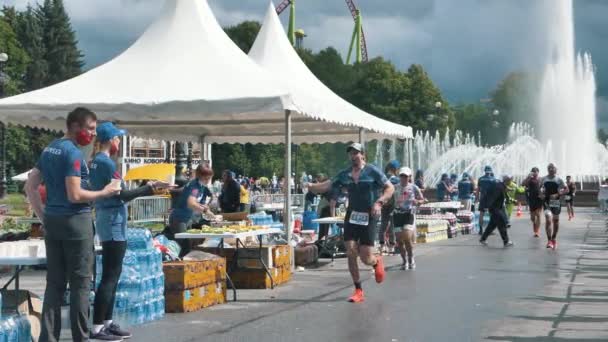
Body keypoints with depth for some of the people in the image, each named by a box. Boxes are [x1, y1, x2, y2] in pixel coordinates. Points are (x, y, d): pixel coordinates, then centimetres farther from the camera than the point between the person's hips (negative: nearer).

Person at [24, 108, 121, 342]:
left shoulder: (49, 149, 13)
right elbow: (75, 195, -20)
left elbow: (30, 187, 16)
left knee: (54, 283, 9)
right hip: (75, 221, -8)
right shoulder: (73, 152, -13)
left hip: (52, 221, 8)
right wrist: (104, 193, -7)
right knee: (80, 283, 0)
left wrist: (43, 216, 16)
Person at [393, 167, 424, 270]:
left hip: (409, 214, -3)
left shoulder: (414, 188, 2)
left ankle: (411, 259, 9)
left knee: (407, 238, -15)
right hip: (397, 214, 3)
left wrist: (417, 201, -13)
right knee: (399, 240, 1)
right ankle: (404, 261, 20)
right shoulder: (395, 188, 7)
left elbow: (422, 199, 8)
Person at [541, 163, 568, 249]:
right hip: (547, 201, 0)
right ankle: (549, 240, -16)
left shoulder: (559, 179, -3)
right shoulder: (544, 179, 3)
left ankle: (554, 238, 30)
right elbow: (541, 187, 18)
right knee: (548, 218, -17)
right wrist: (541, 191, -5)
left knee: (555, 220, 11)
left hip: (556, 201, 0)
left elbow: (566, 190, -3)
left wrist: (557, 194, -16)